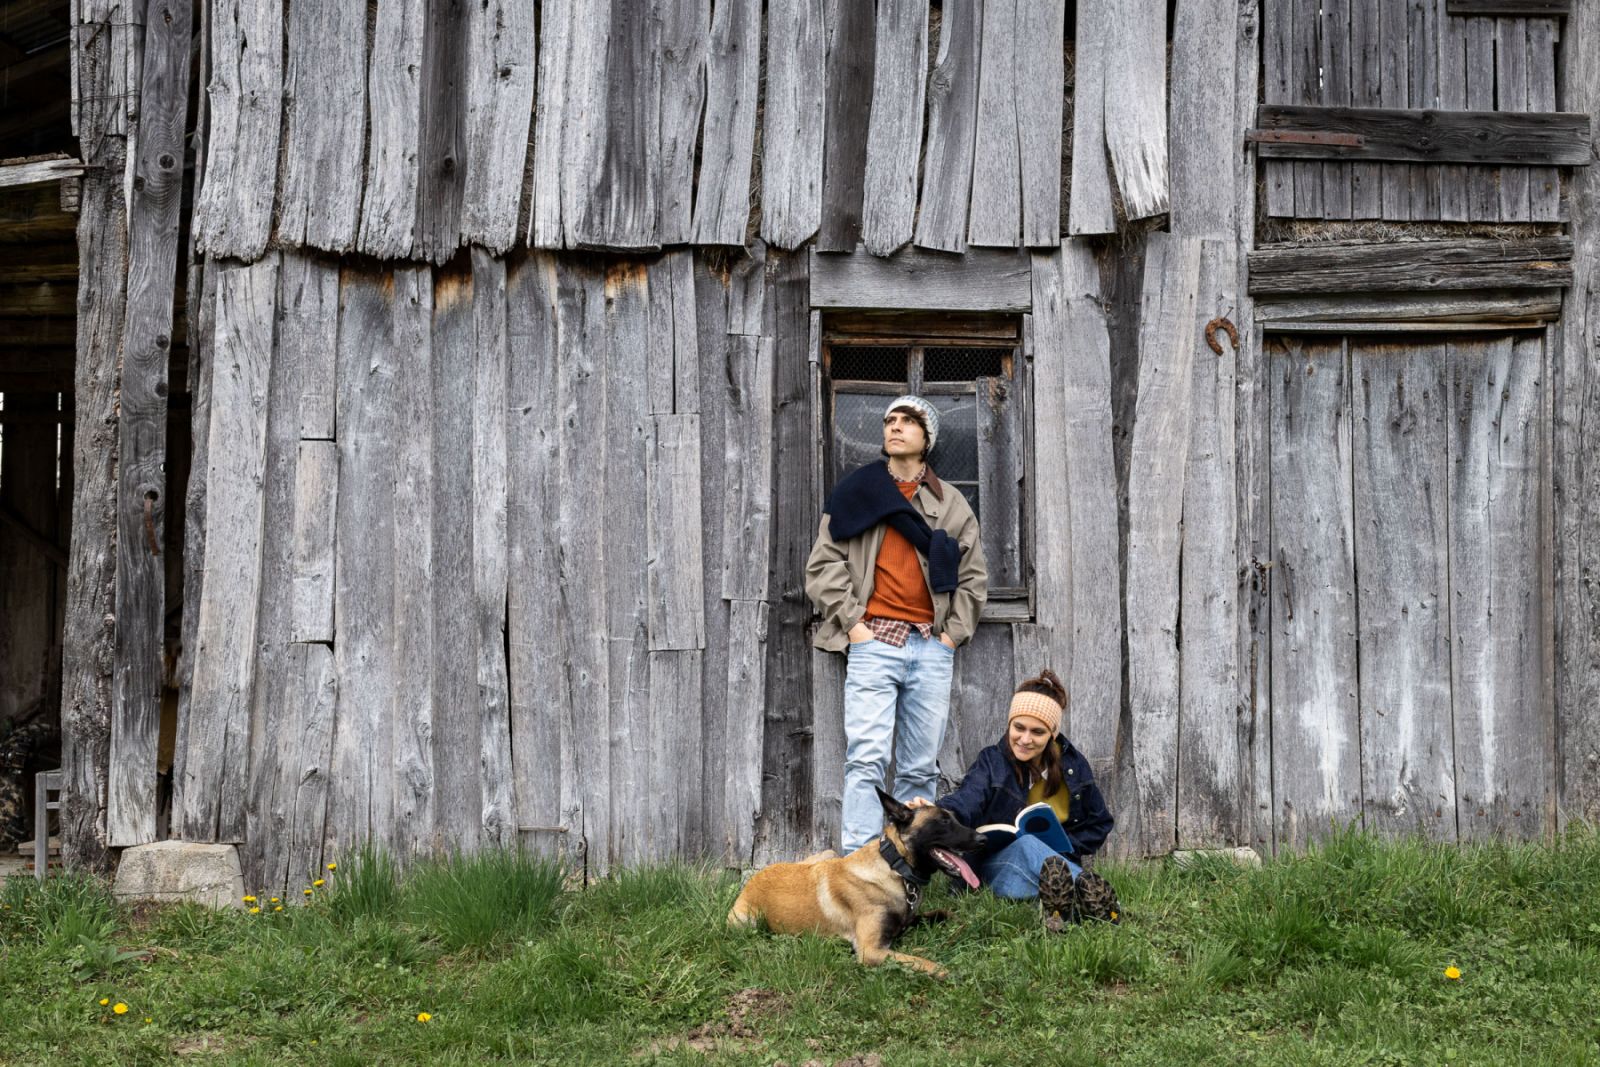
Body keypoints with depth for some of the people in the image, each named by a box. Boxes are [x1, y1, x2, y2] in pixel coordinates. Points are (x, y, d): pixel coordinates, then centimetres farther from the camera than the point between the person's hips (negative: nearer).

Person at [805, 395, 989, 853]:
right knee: (867, 760, -12)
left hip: (932, 648, 3)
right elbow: (824, 564, 5)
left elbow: (973, 575, 16)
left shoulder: (951, 504, 15)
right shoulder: (855, 493, 8)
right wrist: (852, 622, -4)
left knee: (921, 768, 4)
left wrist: (954, 631, 5)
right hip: (874, 641, -3)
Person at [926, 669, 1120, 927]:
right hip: (998, 865, -2)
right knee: (1027, 843, -37)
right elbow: (964, 803, -22)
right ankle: (1089, 890, -56)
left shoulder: (1073, 764, 5)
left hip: (1058, 860, 2)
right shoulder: (992, 762, -2)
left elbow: (1099, 824, 13)